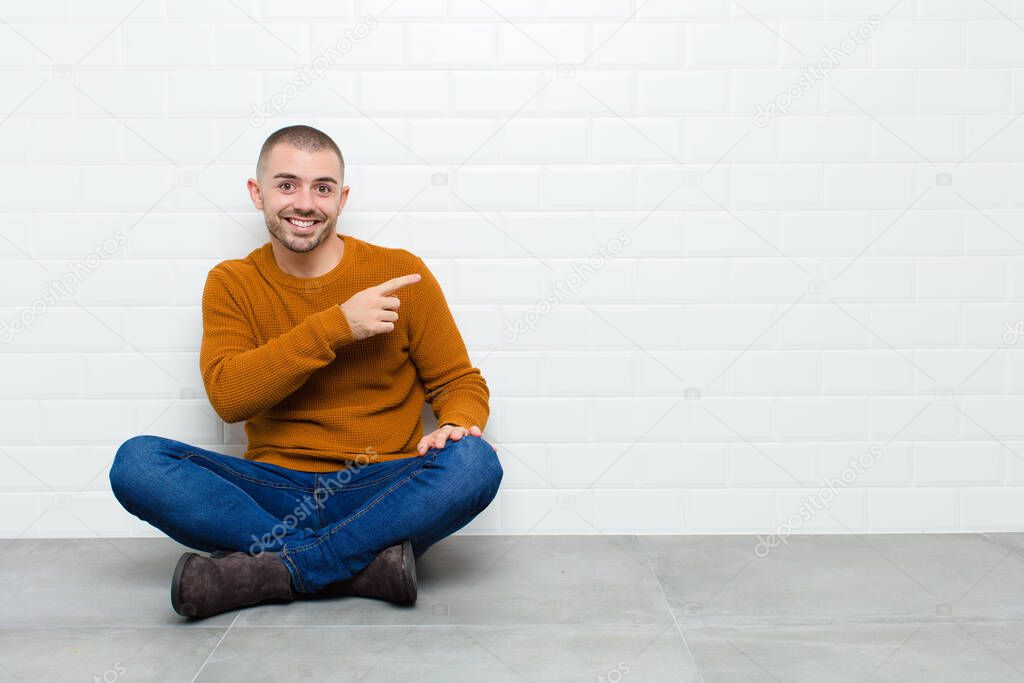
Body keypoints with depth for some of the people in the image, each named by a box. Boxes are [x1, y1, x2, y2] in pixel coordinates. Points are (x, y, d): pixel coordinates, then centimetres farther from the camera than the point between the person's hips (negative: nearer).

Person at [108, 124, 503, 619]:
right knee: (137, 461, -23)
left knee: (474, 463, -31)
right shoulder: (231, 283, 6)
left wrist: (456, 425, -18)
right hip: (274, 492, 1)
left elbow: (460, 383, 6)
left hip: (383, 491, -1)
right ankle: (364, 563, -27)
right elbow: (228, 395, -10)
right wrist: (336, 326, -17)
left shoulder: (400, 274, 3)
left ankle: (265, 569, -26)